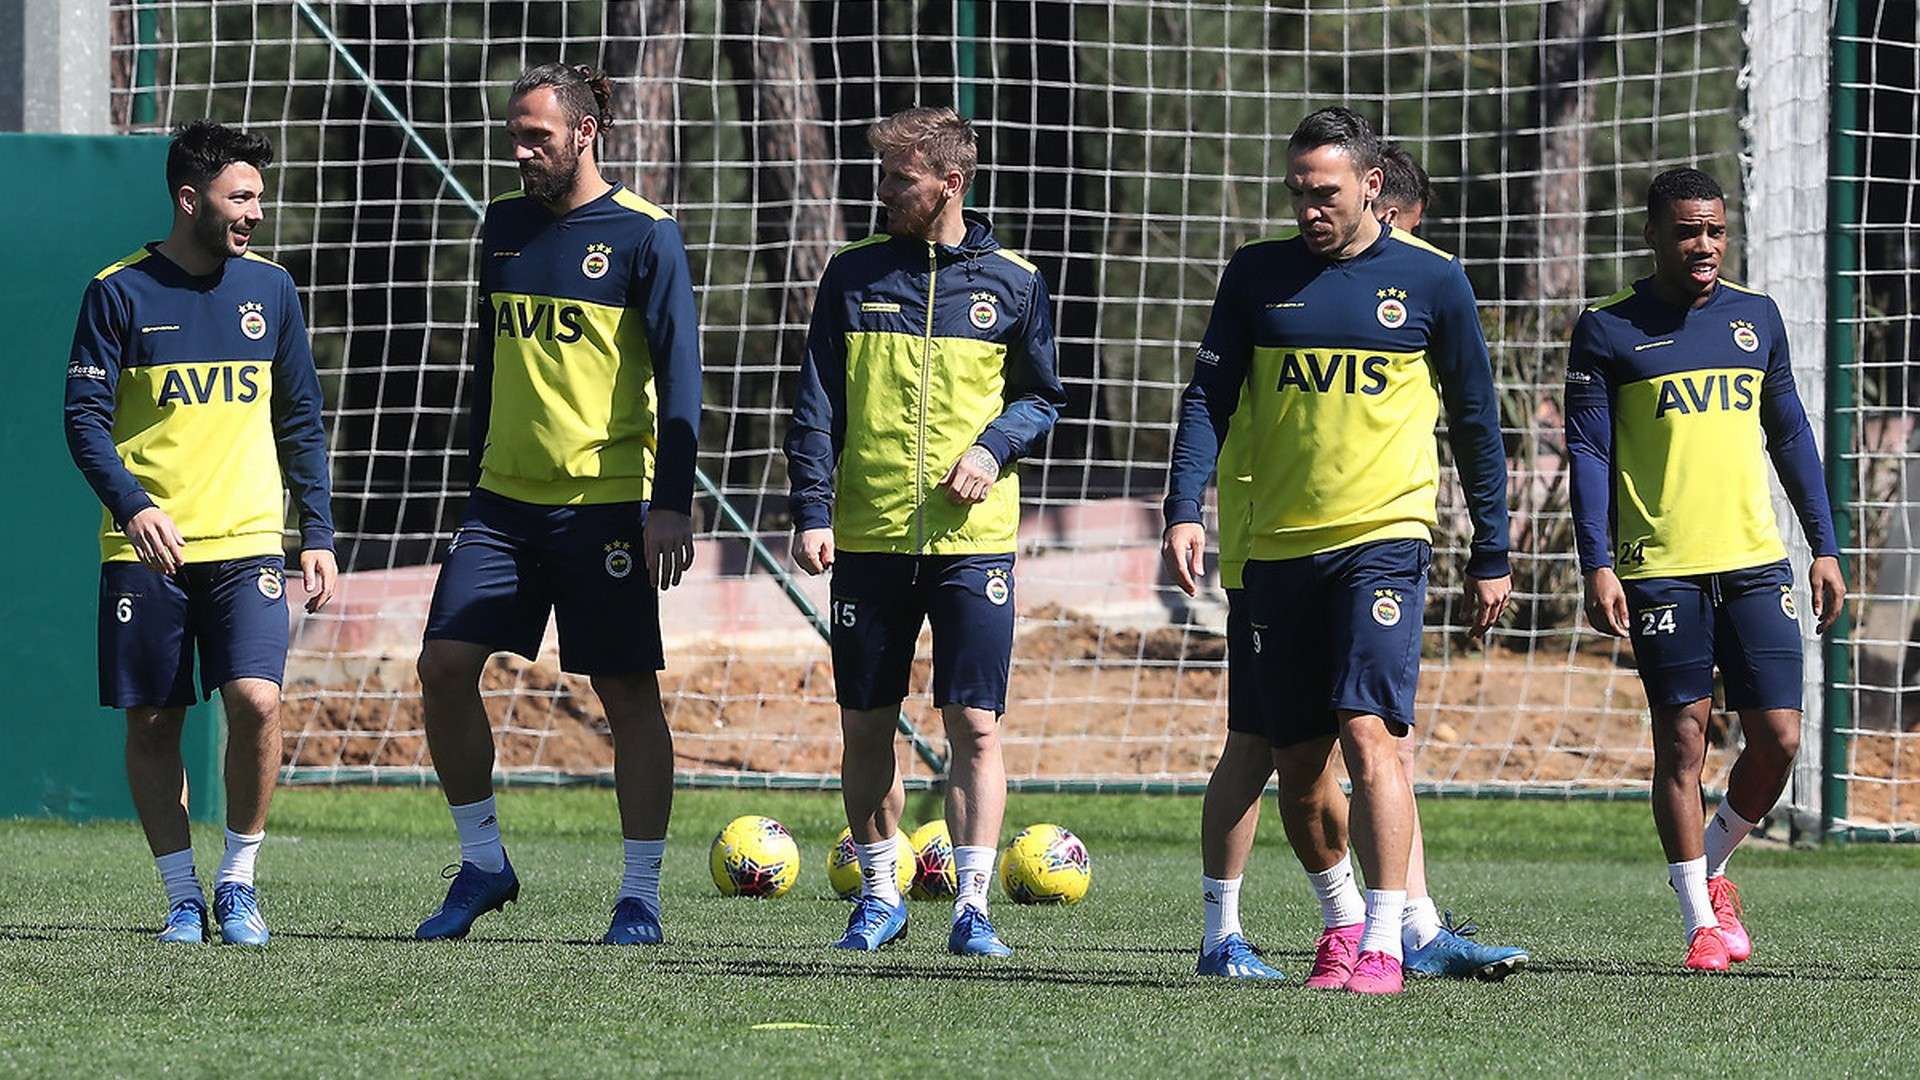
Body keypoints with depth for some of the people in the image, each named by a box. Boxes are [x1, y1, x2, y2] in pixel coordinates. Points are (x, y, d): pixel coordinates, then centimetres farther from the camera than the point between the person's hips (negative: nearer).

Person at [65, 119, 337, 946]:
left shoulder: (269, 290, 9)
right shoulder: (121, 293, -1)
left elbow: (301, 421, 15)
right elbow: (85, 415, -4)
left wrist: (319, 535, 9)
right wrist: (131, 505, -20)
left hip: (247, 542, 1)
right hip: (144, 547, -1)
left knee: (256, 699, -15)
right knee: (152, 722, 0)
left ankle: (238, 881, 1)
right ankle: (183, 898, 13)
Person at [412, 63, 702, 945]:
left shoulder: (644, 236, -6)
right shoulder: (504, 226, 11)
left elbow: (679, 377, -9)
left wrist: (672, 505, -15)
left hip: (605, 501, -5)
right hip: (505, 500, 5)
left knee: (627, 692, -1)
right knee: (444, 665, -5)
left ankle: (640, 895, 6)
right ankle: (483, 864, 8)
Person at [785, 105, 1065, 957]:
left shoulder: (1012, 285, 3)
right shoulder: (854, 276, 5)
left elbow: (1041, 397, 12)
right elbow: (817, 403, 5)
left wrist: (994, 446, -9)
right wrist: (811, 511, -5)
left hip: (973, 537, -2)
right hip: (868, 536, 2)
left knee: (975, 725, -7)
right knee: (865, 726, 6)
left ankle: (972, 905, -1)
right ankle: (880, 894, 21)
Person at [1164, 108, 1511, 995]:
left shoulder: (1431, 280, 1)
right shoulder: (1258, 275, 7)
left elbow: (1475, 421, 7)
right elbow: (1208, 398, 6)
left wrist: (1491, 555, 8)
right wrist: (1184, 511, -8)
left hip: (1384, 538, -3)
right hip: (1279, 548, 4)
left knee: (1369, 732, -18)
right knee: (1297, 761, 6)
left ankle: (1383, 945, -16)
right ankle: (1343, 921, 26)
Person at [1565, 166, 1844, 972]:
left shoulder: (1756, 317, 12)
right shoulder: (1609, 329, 0)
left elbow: (1790, 436, 17)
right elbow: (1587, 451, -2)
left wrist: (1825, 548, 13)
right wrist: (1597, 565, -10)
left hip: (1755, 563, 3)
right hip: (1660, 570, -3)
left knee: (1778, 738, -2)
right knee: (1682, 740, -2)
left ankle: (1712, 867, 23)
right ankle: (1701, 920, 8)